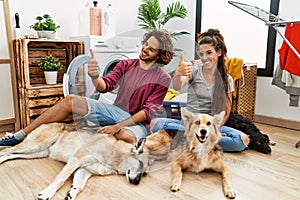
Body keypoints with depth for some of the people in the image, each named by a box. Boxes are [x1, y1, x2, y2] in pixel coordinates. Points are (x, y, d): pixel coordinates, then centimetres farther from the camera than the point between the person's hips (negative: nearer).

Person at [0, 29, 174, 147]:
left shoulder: (163, 79, -6)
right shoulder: (126, 65, 6)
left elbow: (148, 112, -13)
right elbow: (104, 86, -5)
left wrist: (117, 127, -21)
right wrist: (94, 76, -30)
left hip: (137, 122, -3)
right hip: (116, 111, 4)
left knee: (128, 137, -41)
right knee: (70, 100, -12)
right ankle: (20, 136, -4)